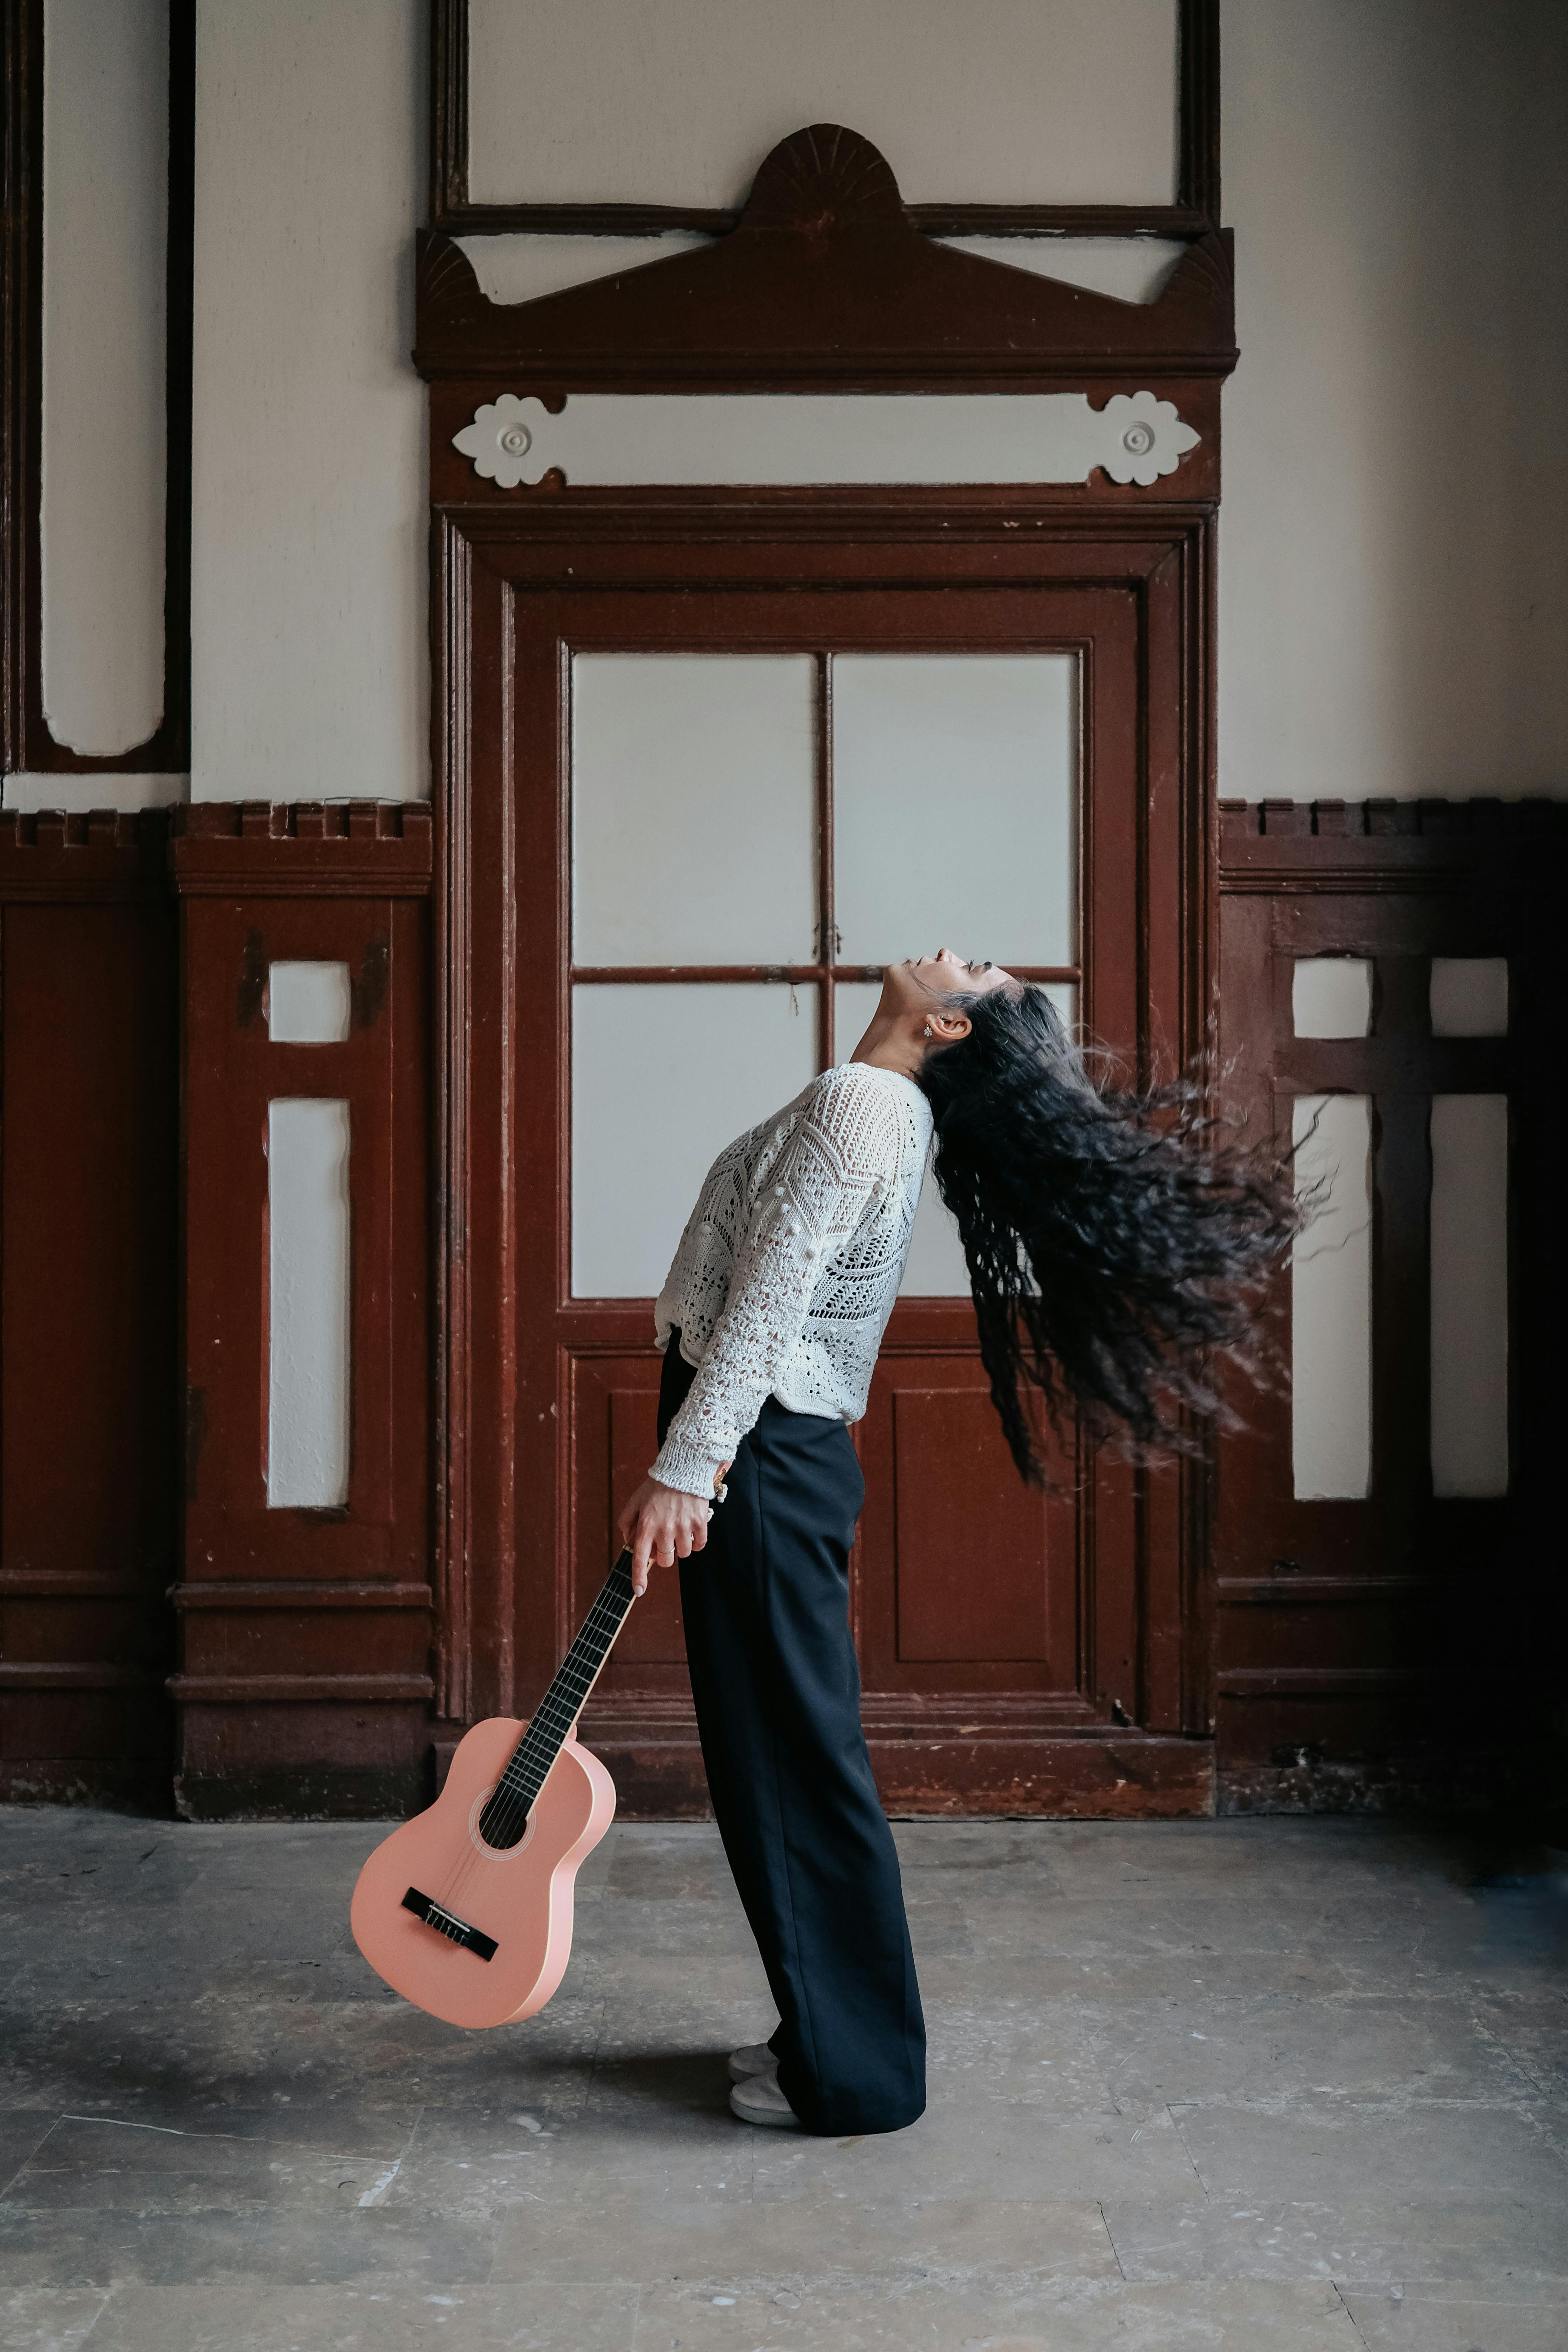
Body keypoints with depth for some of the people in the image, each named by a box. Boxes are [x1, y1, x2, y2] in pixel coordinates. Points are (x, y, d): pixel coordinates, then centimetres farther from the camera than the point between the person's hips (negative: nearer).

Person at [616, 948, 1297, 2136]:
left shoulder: (862, 1100, -16)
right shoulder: (890, 1110, 13)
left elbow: (767, 1300, -22)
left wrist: (682, 1469, -22)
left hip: (761, 1457, -10)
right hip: (782, 1449, 10)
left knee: (794, 1758, 0)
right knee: (786, 1753, 17)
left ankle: (852, 2076, 14)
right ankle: (832, 2032, 30)